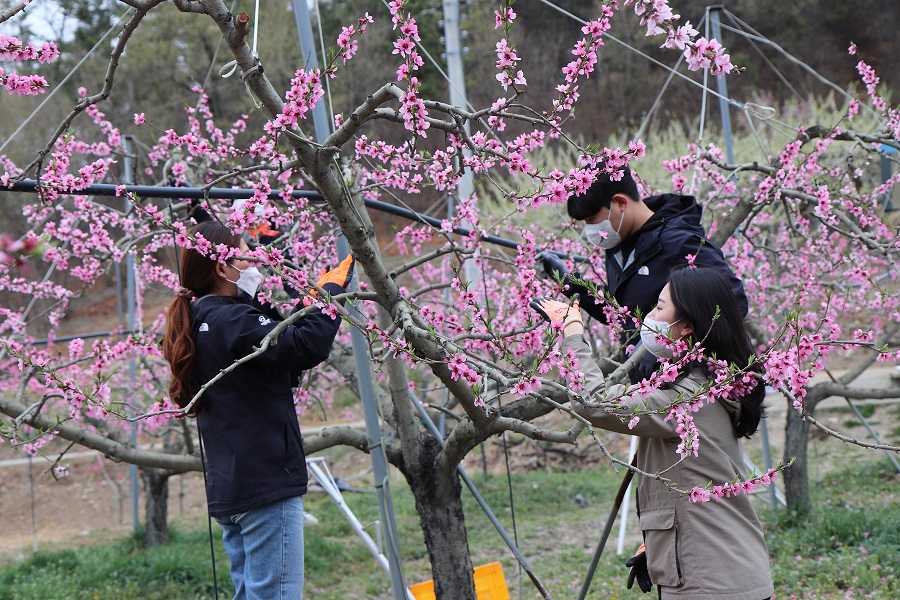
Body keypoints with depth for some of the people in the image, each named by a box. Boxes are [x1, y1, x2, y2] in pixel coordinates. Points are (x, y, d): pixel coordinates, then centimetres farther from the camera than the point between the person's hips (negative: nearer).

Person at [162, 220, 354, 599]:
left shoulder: (201, 322, 13)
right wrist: (331, 290, -12)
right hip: (266, 483, -10)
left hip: (228, 491, 10)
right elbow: (307, 345, -27)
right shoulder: (228, 321, -17)